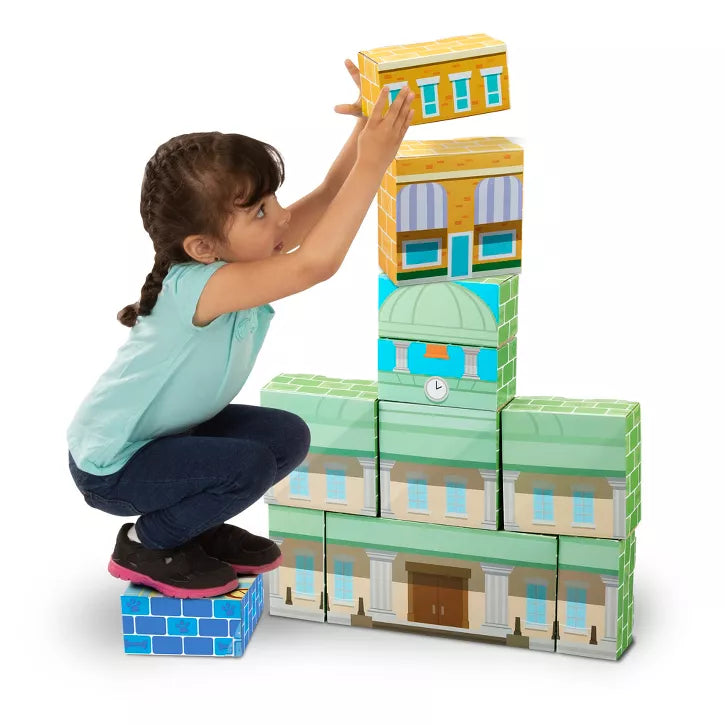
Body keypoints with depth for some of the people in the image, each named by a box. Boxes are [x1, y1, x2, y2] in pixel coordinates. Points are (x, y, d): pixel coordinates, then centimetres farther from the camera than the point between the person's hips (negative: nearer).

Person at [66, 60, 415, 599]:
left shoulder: (238, 255, -10)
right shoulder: (193, 286, -37)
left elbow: (327, 199, -10)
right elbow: (316, 264, -49)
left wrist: (367, 127, -26)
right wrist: (372, 162, -47)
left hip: (169, 432, 9)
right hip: (111, 467, -9)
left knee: (287, 436, -2)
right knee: (247, 465, -25)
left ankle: (194, 528, 17)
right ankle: (147, 546, 0)